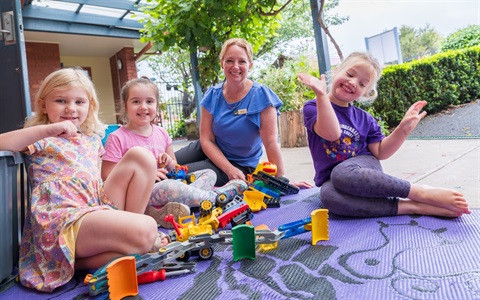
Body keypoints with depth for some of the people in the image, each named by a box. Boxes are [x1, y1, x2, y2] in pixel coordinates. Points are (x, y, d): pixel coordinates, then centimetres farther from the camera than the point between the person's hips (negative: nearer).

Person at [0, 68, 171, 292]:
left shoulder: (92, 139, 21)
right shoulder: (39, 137, 3)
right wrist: (47, 129, -25)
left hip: (101, 207, 7)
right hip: (65, 217, -7)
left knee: (140, 155, -1)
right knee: (145, 230, -30)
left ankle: (128, 224, -3)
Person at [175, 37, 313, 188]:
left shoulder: (261, 95, -19)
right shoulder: (213, 95, -8)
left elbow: (271, 142, -21)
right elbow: (206, 139, -11)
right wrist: (229, 169, -24)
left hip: (241, 164, -4)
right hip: (211, 152, 4)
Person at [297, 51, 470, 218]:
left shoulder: (364, 118, 9)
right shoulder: (314, 108, -1)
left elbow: (380, 153, 6)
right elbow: (331, 134, -19)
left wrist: (404, 129, -5)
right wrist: (321, 94, -28)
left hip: (364, 170, 1)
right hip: (332, 182, -1)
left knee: (342, 173, -37)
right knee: (328, 195, -39)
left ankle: (421, 192, -29)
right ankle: (409, 206, -35)